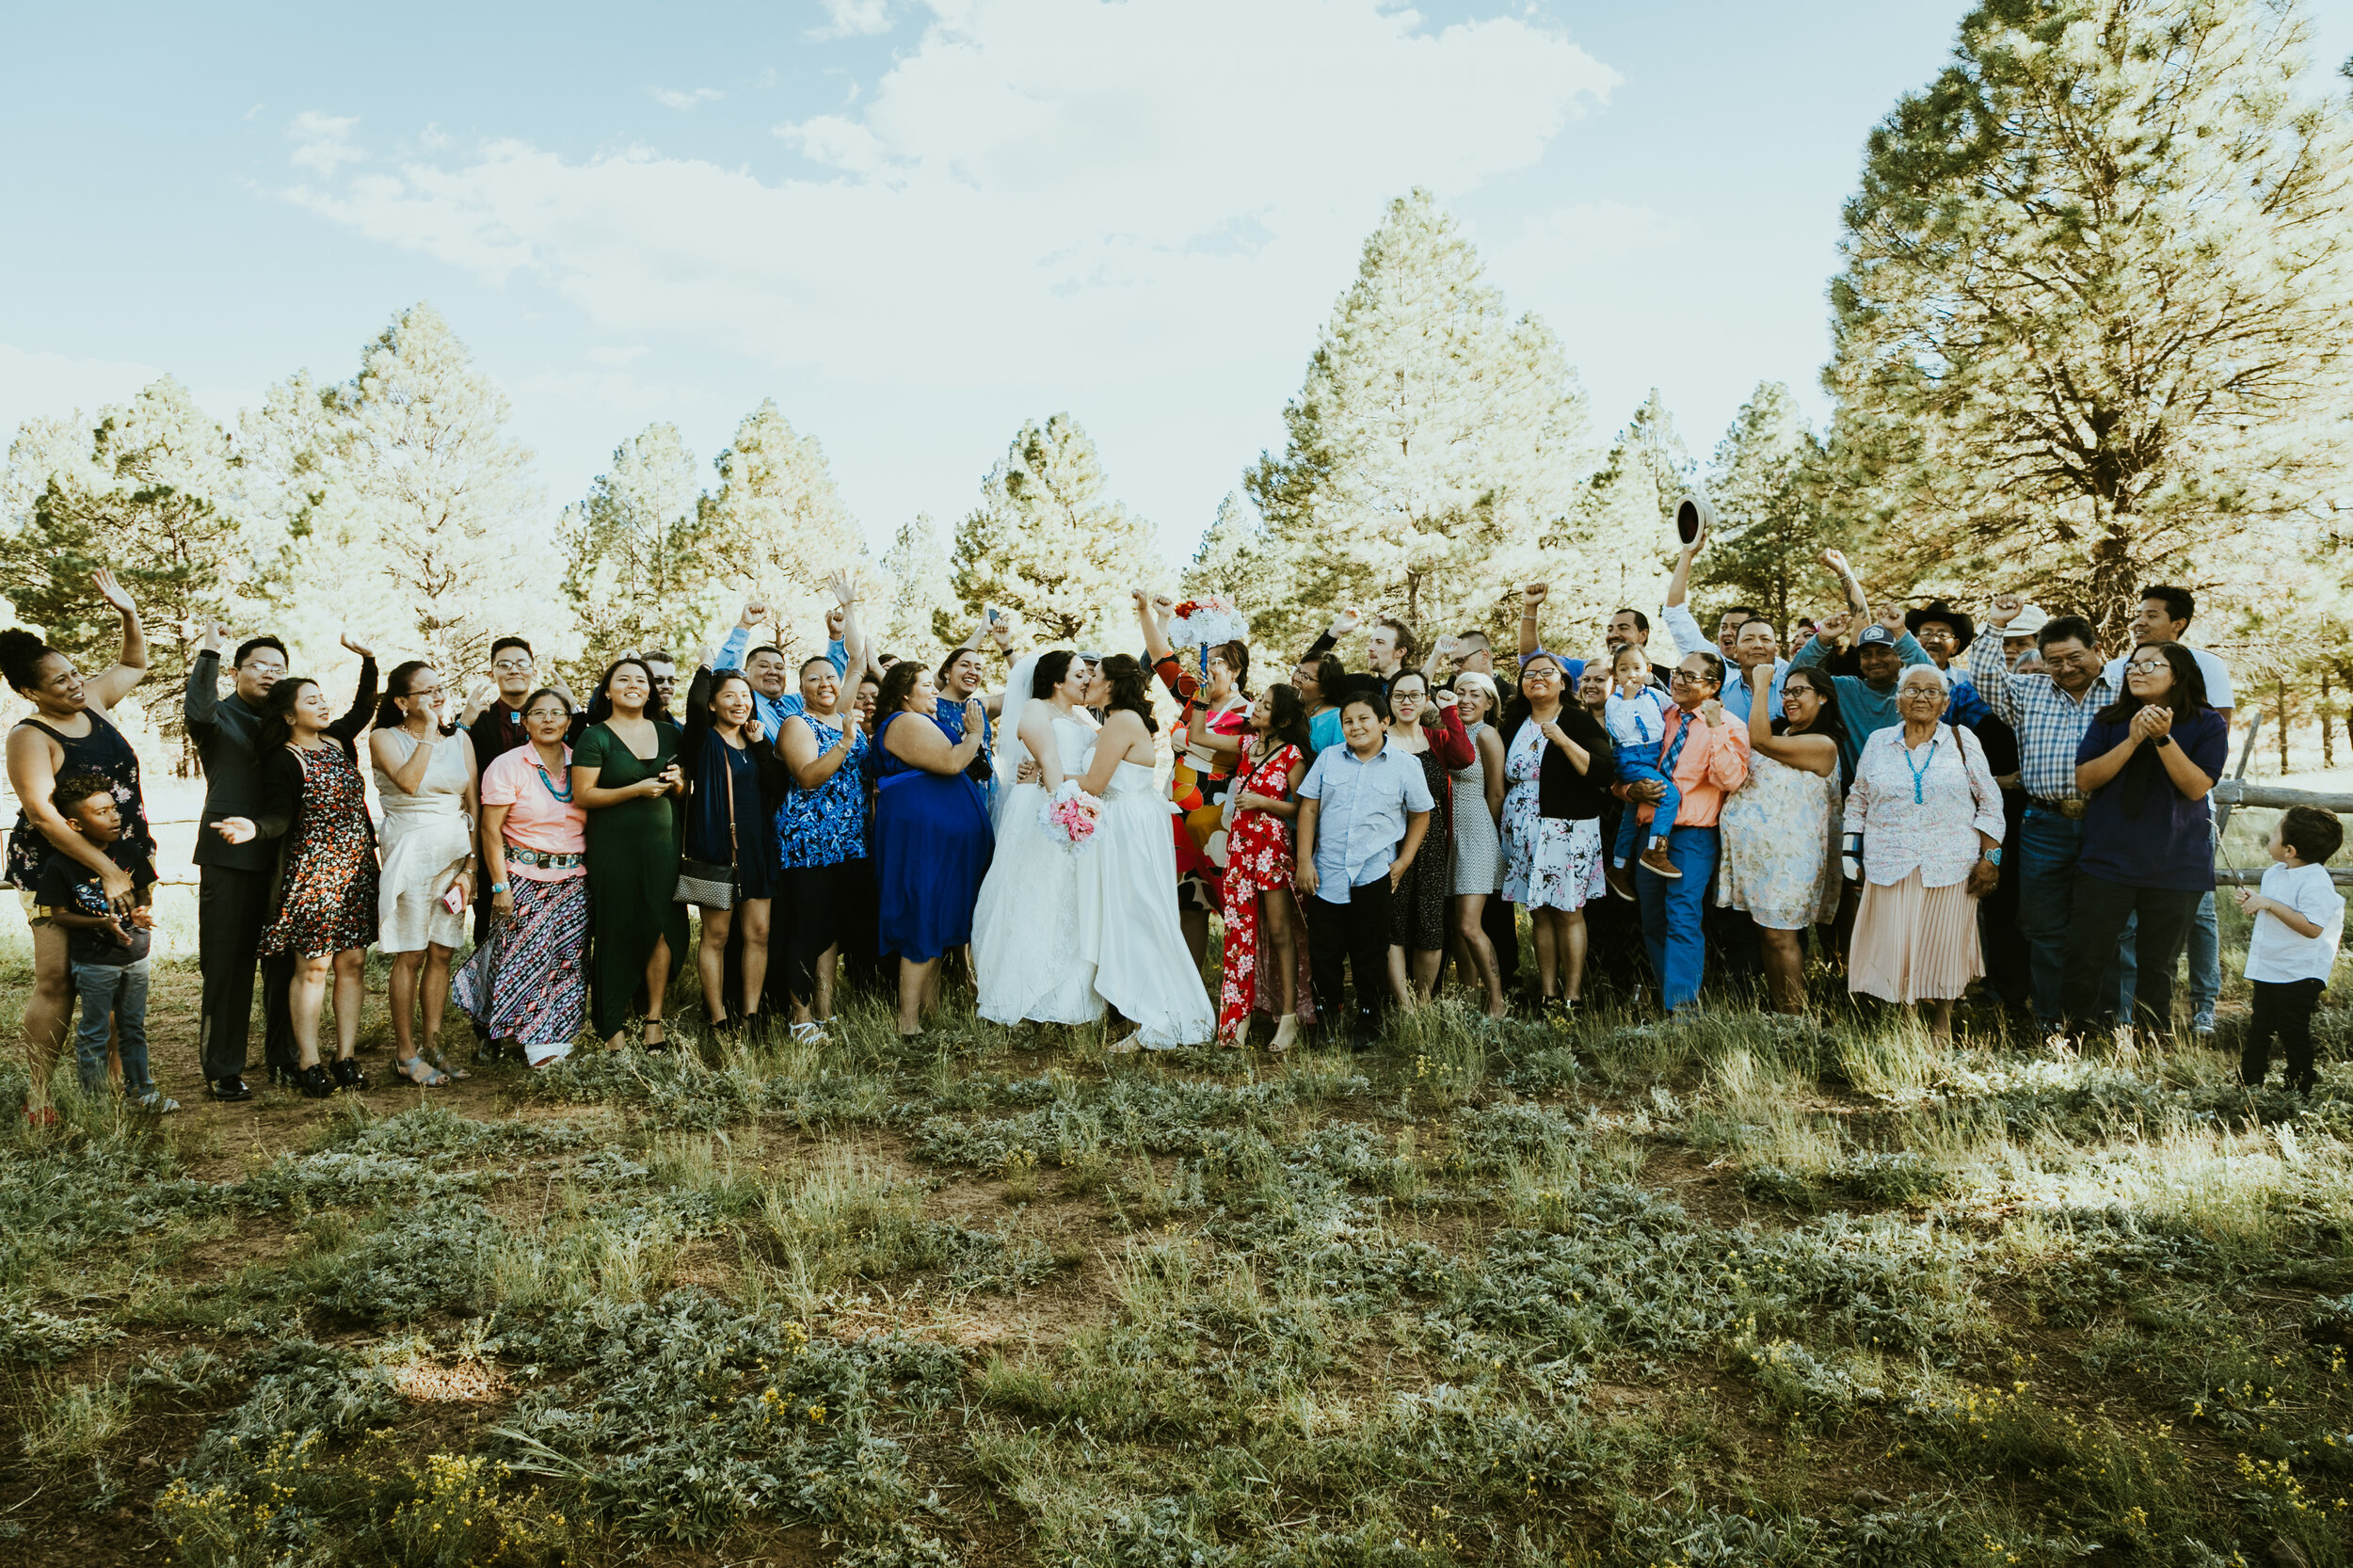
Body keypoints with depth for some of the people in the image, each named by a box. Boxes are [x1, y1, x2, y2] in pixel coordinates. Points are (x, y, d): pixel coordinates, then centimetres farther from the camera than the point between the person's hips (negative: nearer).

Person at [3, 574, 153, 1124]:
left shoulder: (91, 702, 7)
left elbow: (134, 664, 24)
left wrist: (128, 614, 6)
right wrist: (106, 870, -25)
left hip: (124, 862, 6)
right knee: (57, 979, -8)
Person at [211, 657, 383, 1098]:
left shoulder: (337, 740, 11)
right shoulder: (284, 761, -8)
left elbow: (363, 709, 28)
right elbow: (279, 816, -17)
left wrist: (367, 659, 21)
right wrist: (254, 828, -38)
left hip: (357, 869, 6)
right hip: (311, 872, -6)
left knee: (352, 963, 5)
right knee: (313, 967, -3)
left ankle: (346, 1057, 11)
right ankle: (309, 1064, 4)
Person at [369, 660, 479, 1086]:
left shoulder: (459, 741, 11)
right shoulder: (385, 739, 0)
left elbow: (474, 807, 8)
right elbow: (409, 782, -20)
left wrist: (471, 866, 1)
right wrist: (428, 732, -13)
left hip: (457, 853, 4)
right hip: (411, 853, -4)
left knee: (442, 952, 5)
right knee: (410, 955, -3)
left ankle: (432, 1046, 14)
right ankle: (405, 1053, 5)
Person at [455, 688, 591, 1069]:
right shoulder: (507, 766, -4)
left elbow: (594, 821, 13)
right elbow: (491, 829, -6)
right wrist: (500, 885, -11)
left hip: (574, 880, 4)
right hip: (524, 879, -3)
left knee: (567, 959, 4)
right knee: (524, 957, -4)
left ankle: (553, 1034, 15)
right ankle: (526, 1036, 9)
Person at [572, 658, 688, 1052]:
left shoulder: (668, 733, 13)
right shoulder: (595, 737, -1)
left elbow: (686, 790, 20)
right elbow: (582, 796, -8)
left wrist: (677, 782, -3)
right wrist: (637, 789, -17)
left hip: (662, 843, 4)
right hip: (614, 847, -3)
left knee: (662, 928, -4)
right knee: (617, 933, 0)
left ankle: (654, 1019, 6)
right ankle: (613, 1027, 10)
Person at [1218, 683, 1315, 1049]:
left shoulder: (1292, 755, -7)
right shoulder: (1248, 743, 10)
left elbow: (1301, 807, -8)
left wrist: (1262, 801, -16)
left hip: (1273, 844, -6)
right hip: (1240, 842, 6)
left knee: (1279, 931, -1)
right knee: (1240, 930, 6)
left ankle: (1289, 1017, 4)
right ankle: (1239, 1013, 11)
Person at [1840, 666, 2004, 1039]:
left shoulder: (1962, 741, 4)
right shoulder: (1879, 743, 8)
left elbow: (1990, 802, 5)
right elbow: (1857, 802, 15)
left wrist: (1989, 857, -2)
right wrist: (1852, 855, 9)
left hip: (1950, 865, -1)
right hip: (1889, 865, 1)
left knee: (1942, 946, 0)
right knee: (1889, 948, -4)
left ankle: (1940, 1022, 14)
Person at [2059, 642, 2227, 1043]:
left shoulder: (2207, 725, 0)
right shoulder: (2109, 721, 5)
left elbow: (2197, 787, -10)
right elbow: (2084, 778, -4)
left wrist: (2163, 739, -21)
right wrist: (2133, 741, -15)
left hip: (2176, 866, -1)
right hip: (2108, 858, 1)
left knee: (2159, 964, 8)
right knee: (2085, 955, -1)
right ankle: (2073, 1033, 13)